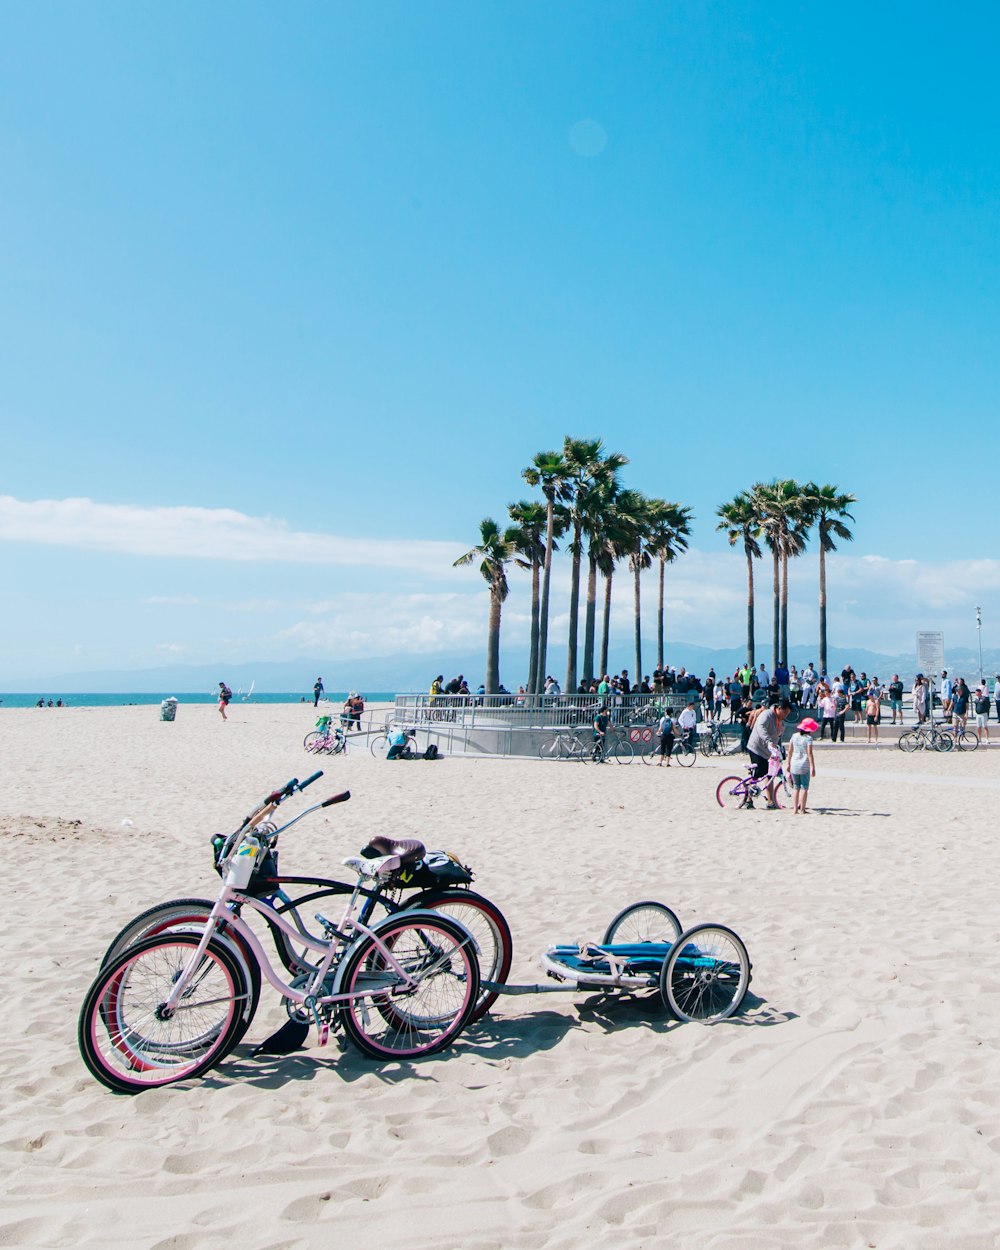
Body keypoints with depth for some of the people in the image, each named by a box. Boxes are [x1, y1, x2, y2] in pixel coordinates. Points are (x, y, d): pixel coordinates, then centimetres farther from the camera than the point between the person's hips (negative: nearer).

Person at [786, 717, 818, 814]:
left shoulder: (794, 736, 4)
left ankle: (796, 809, 15)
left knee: (796, 787, 14)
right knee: (804, 787, 4)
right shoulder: (808, 738, -11)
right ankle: (802, 810, 2)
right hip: (804, 767, -5)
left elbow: (789, 751, 7)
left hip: (794, 766, 5)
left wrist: (788, 764, 16)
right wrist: (813, 768, -13)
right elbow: (810, 754, -15)